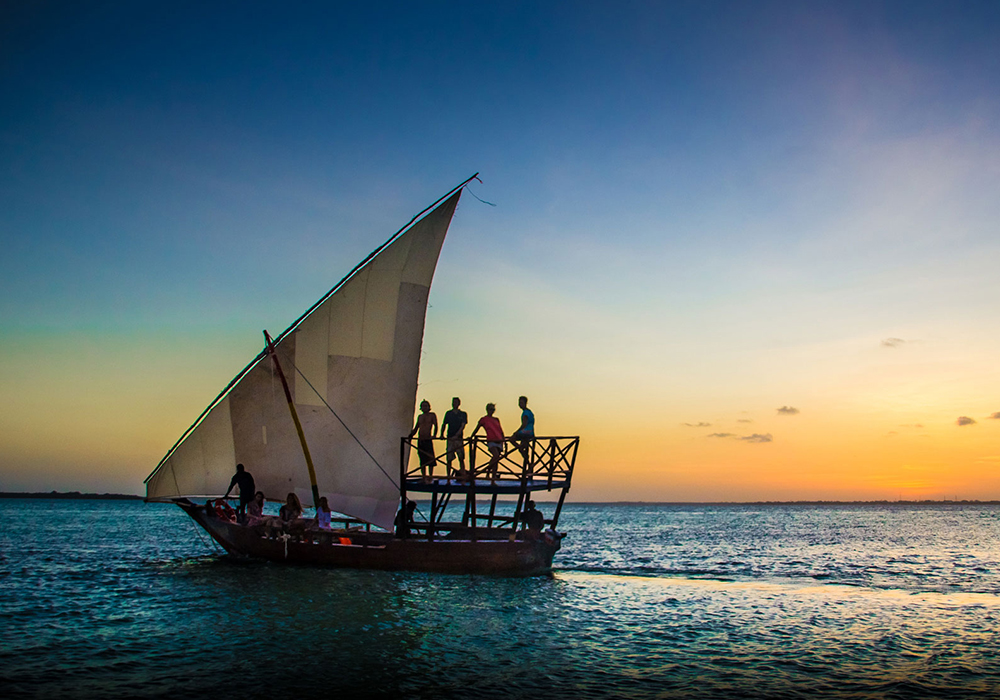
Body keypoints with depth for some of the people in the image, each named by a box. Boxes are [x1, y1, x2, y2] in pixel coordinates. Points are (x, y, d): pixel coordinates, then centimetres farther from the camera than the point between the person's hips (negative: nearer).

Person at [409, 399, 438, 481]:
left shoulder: (432, 415, 4)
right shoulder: (420, 416, 17)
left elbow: (435, 426, -4)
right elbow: (416, 428, 22)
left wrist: (434, 435, -19)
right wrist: (411, 434, 5)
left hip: (428, 440, -4)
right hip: (420, 440, 4)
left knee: (430, 459, -6)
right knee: (422, 460, 6)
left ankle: (430, 477, 0)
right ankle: (424, 478, 10)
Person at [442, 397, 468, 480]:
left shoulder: (463, 414, 5)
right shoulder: (448, 414, 11)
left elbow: (463, 426, -5)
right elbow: (444, 425, 13)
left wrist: (456, 435, -18)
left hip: (459, 438, -2)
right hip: (450, 438, 2)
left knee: (461, 458, -7)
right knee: (449, 458, 0)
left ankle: (462, 474, -6)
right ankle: (448, 475, 4)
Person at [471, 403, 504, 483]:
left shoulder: (496, 419, 17)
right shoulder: (483, 419, 5)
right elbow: (476, 430, 11)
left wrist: (503, 440, 14)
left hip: (499, 441, 5)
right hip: (491, 441, -5)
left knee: (496, 461, 2)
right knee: (496, 455, -29)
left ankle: (493, 480, 5)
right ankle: (488, 470, -8)